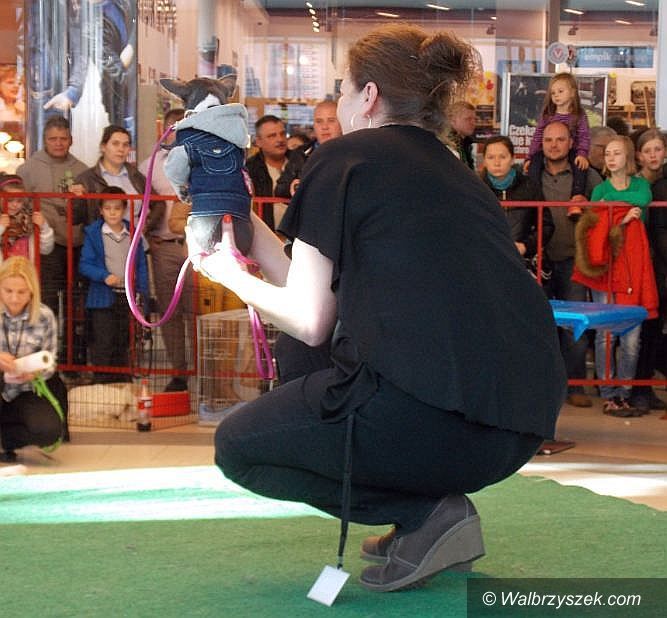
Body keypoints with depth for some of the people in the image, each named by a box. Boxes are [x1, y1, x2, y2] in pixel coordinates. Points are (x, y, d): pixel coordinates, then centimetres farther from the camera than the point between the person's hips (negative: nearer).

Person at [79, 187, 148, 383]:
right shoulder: (93, 234, -2)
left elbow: (141, 266, 9)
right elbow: (84, 264, -6)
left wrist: (143, 294, 2)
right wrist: (105, 276, -21)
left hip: (129, 298, 3)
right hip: (103, 299, -3)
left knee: (122, 345, 14)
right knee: (103, 345, -3)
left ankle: (123, 382, 23)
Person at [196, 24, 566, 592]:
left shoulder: (345, 158, 4)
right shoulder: (460, 176, 24)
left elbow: (309, 323, 3)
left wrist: (231, 275, 21)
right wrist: (249, 226, 32)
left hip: (426, 416, -8)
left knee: (236, 445, 14)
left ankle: (426, 514, 1)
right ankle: (438, 505, 16)